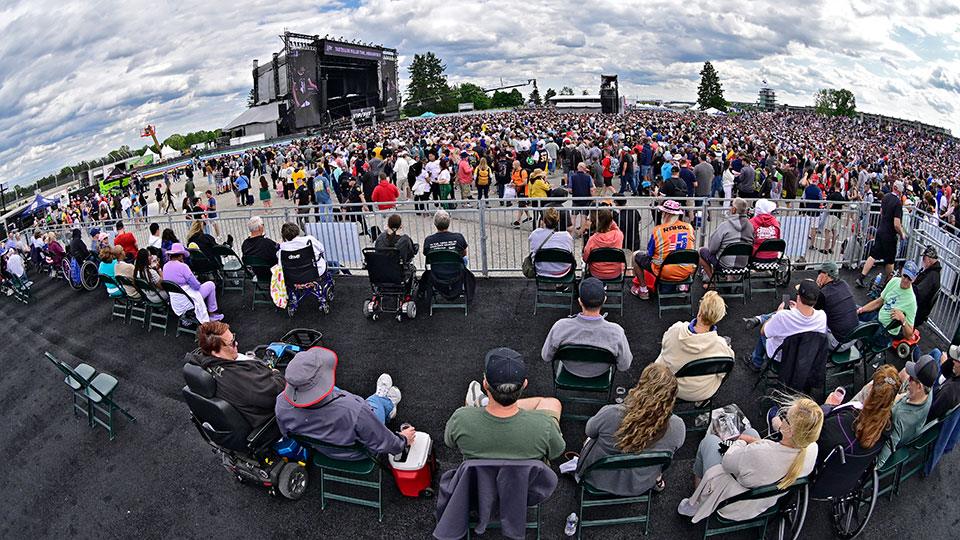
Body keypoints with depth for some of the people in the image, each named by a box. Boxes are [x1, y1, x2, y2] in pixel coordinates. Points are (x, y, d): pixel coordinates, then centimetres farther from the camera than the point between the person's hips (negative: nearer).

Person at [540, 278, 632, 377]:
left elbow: (546, 356, -18)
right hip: (600, 371, 0)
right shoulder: (616, 333, -38)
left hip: (571, 368, 0)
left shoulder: (560, 327, -37)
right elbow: (624, 365, -19)